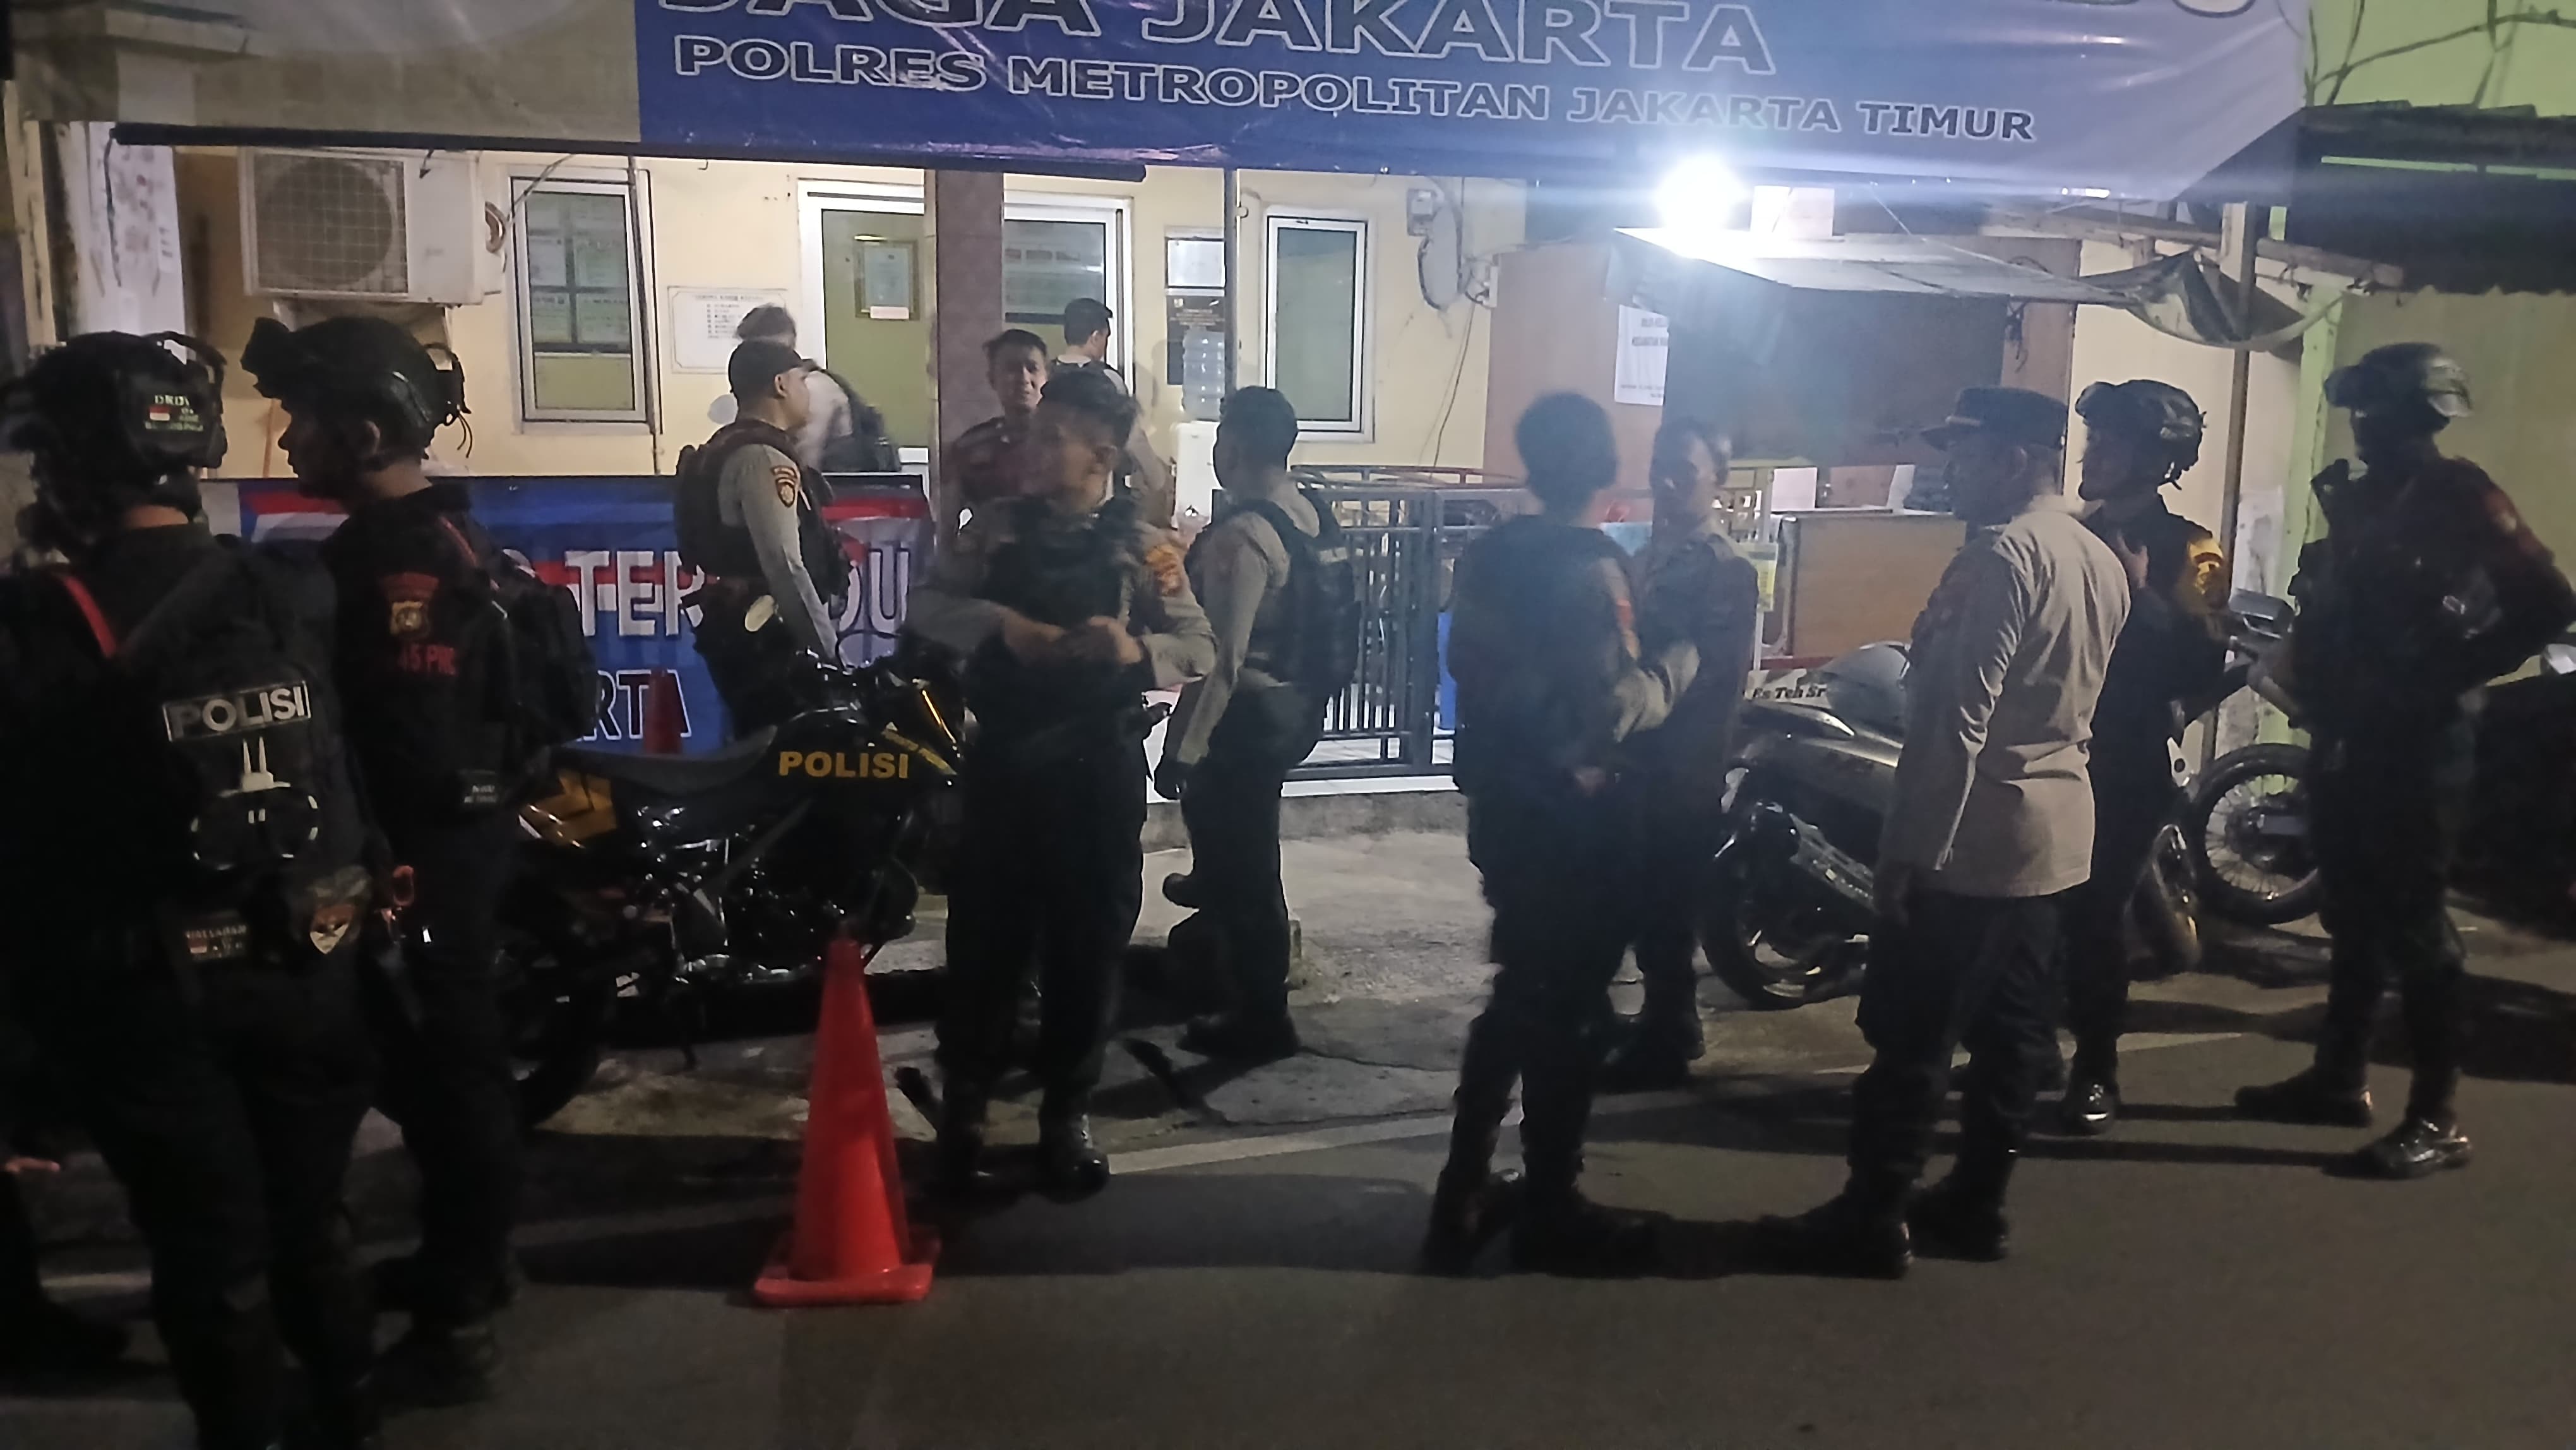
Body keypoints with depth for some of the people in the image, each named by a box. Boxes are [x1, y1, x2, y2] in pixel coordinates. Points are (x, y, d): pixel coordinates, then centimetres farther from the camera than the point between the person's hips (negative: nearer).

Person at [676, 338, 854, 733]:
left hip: (741, 634, 11)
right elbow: (785, 567, -22)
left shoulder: (727, 449, 19)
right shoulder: (763, 459, -14)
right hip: (768, 640, -11)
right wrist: (828, 650, -20)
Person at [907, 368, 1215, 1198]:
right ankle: (964, 1109, 21)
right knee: (984, 938, 5)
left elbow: (1201, 650, -5)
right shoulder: (996, 531, 6)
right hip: (1003, 760, 1)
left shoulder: (1140, 546, 1)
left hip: (1097, 768, -1)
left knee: (1087, 944, 7)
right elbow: (924, 606, -2)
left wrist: (1136, 650, -24)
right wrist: (998, 623, -19)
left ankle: (1067, 1113, 21)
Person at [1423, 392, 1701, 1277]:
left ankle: (1465, 1193, 24)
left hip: (1500, 802, 8)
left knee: (1518, 997, 19)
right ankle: (1550, 1212, 16)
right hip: (1572, 814, -8)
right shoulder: (1592, 570, -19)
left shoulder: (1490, 555, 5)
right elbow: (1611, 710, -22)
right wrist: (1675, 664, -6)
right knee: (1568, 1012, 5)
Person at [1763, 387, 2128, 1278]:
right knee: (2011, 1033, 13)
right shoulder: (2102, 560, 13)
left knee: (1911, 1036, -3)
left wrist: (1914, 845, -19)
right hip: (2055, 825, 10)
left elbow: (1961, 718, -21)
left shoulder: (2002, 554, -16)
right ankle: (1974, 1204, 23)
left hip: (1975, 830, -10)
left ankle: (1872, 1220, 4)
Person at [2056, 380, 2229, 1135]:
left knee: (2096, 912, -4)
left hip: (2129, 762, -4)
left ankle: (2096, 1073, 8)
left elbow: (2204, 668, -11)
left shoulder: (2188, 551, -3)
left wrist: (2141, 595, -19)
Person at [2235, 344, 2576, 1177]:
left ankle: (2437, 1118, 4)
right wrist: (2316, 689, 6)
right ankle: (2339, 1077, 25)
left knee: (2411, 924, -4)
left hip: (2416, 742, -8)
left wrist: (2455, 676, -17)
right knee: (2353, 915, 14)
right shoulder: (2357, 496, 13)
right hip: (2347, 737, 8)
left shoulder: (2459, 497, -10)